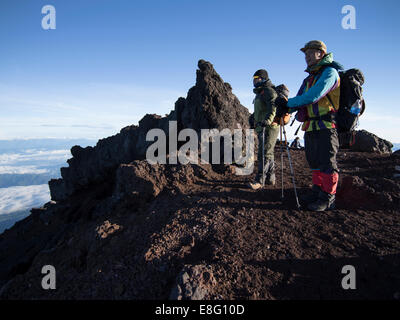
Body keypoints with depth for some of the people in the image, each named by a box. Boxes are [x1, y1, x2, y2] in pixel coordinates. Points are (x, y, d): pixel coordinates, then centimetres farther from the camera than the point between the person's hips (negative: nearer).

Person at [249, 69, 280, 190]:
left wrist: (267, 121, -36)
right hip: (262, 128, 10)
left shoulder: (269, 91, -8)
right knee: (268, 154, 12)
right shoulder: (260, 93, 24)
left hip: (269, 128, -10)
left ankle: (259, 181, -9)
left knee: (264, 154, -11)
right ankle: (270, 179, 20)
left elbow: (273, 108, -24)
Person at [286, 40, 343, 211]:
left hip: (326, 126, -8)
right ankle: (317, 192, 26)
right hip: (310, 127, 8)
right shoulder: (309, 78, 19)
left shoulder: (330, 72, -7)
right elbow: (300, 101, 15)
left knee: (327, 163, -3)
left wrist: (288, 102, -14)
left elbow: (314, 96, -21)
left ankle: (328, 199, 8)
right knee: (315, 162, 14)